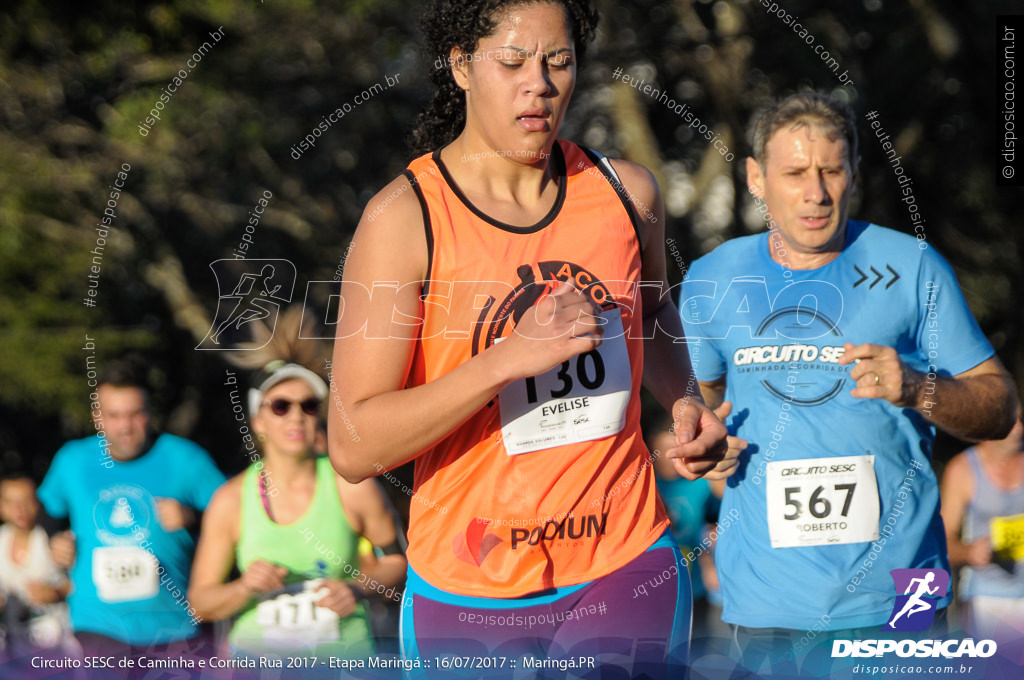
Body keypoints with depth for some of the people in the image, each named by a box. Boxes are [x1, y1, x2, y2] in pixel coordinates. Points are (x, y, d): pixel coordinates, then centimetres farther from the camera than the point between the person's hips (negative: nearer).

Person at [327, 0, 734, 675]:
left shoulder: (627, 193, 2)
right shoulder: (404, 217, -12)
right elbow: (353, 448, -18)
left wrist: (684, 400, 6)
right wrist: (509, 359, -26)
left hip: (625, 570, 3)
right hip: (469, 593, -3)